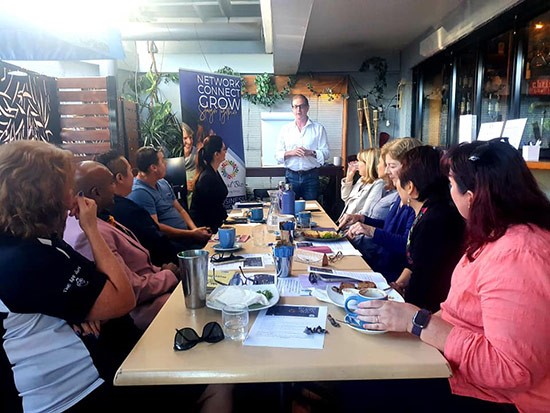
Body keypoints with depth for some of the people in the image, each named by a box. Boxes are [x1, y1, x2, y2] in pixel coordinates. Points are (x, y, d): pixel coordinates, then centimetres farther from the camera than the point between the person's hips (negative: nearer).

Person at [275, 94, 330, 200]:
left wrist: (311, 152, -18)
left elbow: (325, 153, -1)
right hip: (291, 176, 1)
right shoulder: (285, 129, 8)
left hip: (311, 176, -1)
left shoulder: (319, 128, 4)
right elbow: (277, 155, 4)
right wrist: (291, 153, -14)